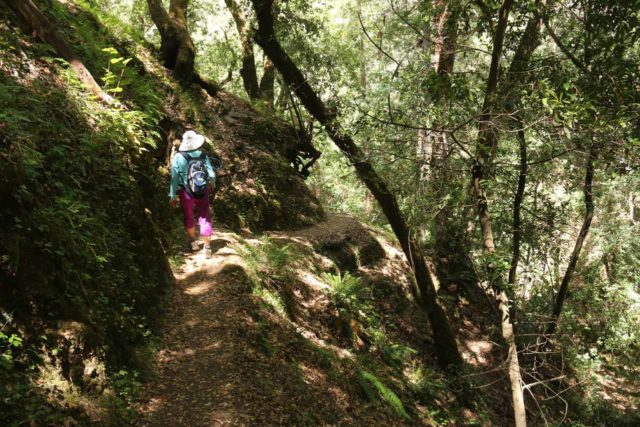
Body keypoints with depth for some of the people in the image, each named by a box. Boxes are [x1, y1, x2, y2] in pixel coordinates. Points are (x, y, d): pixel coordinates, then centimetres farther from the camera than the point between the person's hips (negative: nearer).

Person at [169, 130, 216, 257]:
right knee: (205, 218, 9)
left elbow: (174, 178, -12)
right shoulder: (203, 156, -8)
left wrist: (173, 196, -5)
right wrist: (212, 184, 15)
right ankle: (207, 247, 9)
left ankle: (193, 242, 32)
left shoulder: (178, 157, -12)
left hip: (186, 192, -1)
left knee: (188, 217, 21)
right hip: (202, 192, 1)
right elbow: (212, 175, -7)